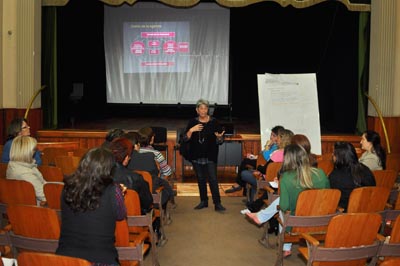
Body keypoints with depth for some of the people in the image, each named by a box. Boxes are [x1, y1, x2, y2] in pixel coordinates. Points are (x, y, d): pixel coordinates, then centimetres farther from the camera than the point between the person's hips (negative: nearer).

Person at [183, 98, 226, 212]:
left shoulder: (214, 122, -1)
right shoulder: (192, 122, 4)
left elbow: (220, 141, 1)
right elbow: (185, 139, -1)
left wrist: (219, 137, -21)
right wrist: (191, 130, -18)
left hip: (210, 156, -2)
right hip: (196, 156, 2)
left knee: (213, 179, -7)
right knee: (201, 179, 10)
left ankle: (217, 204, -4)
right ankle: (203, 201, 22)